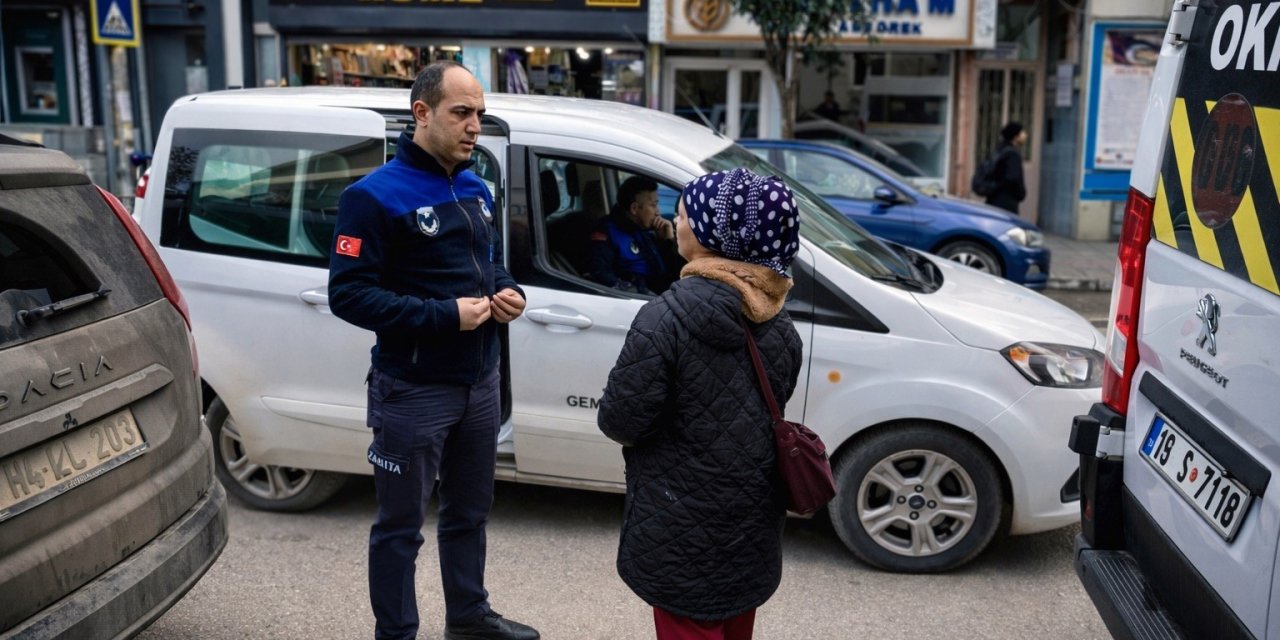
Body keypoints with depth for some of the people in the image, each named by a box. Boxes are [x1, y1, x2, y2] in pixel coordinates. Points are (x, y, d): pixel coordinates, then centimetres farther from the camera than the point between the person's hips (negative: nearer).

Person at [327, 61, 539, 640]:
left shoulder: (476, 191, 10)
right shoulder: (376, 195, -15)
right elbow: (347, 294, -19)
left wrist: (510, 294, -3)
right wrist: (445, 315, -24)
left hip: (480, 381, 7)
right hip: (412, 390, -7)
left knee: (469, 511, 22)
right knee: (401, 526, 8)